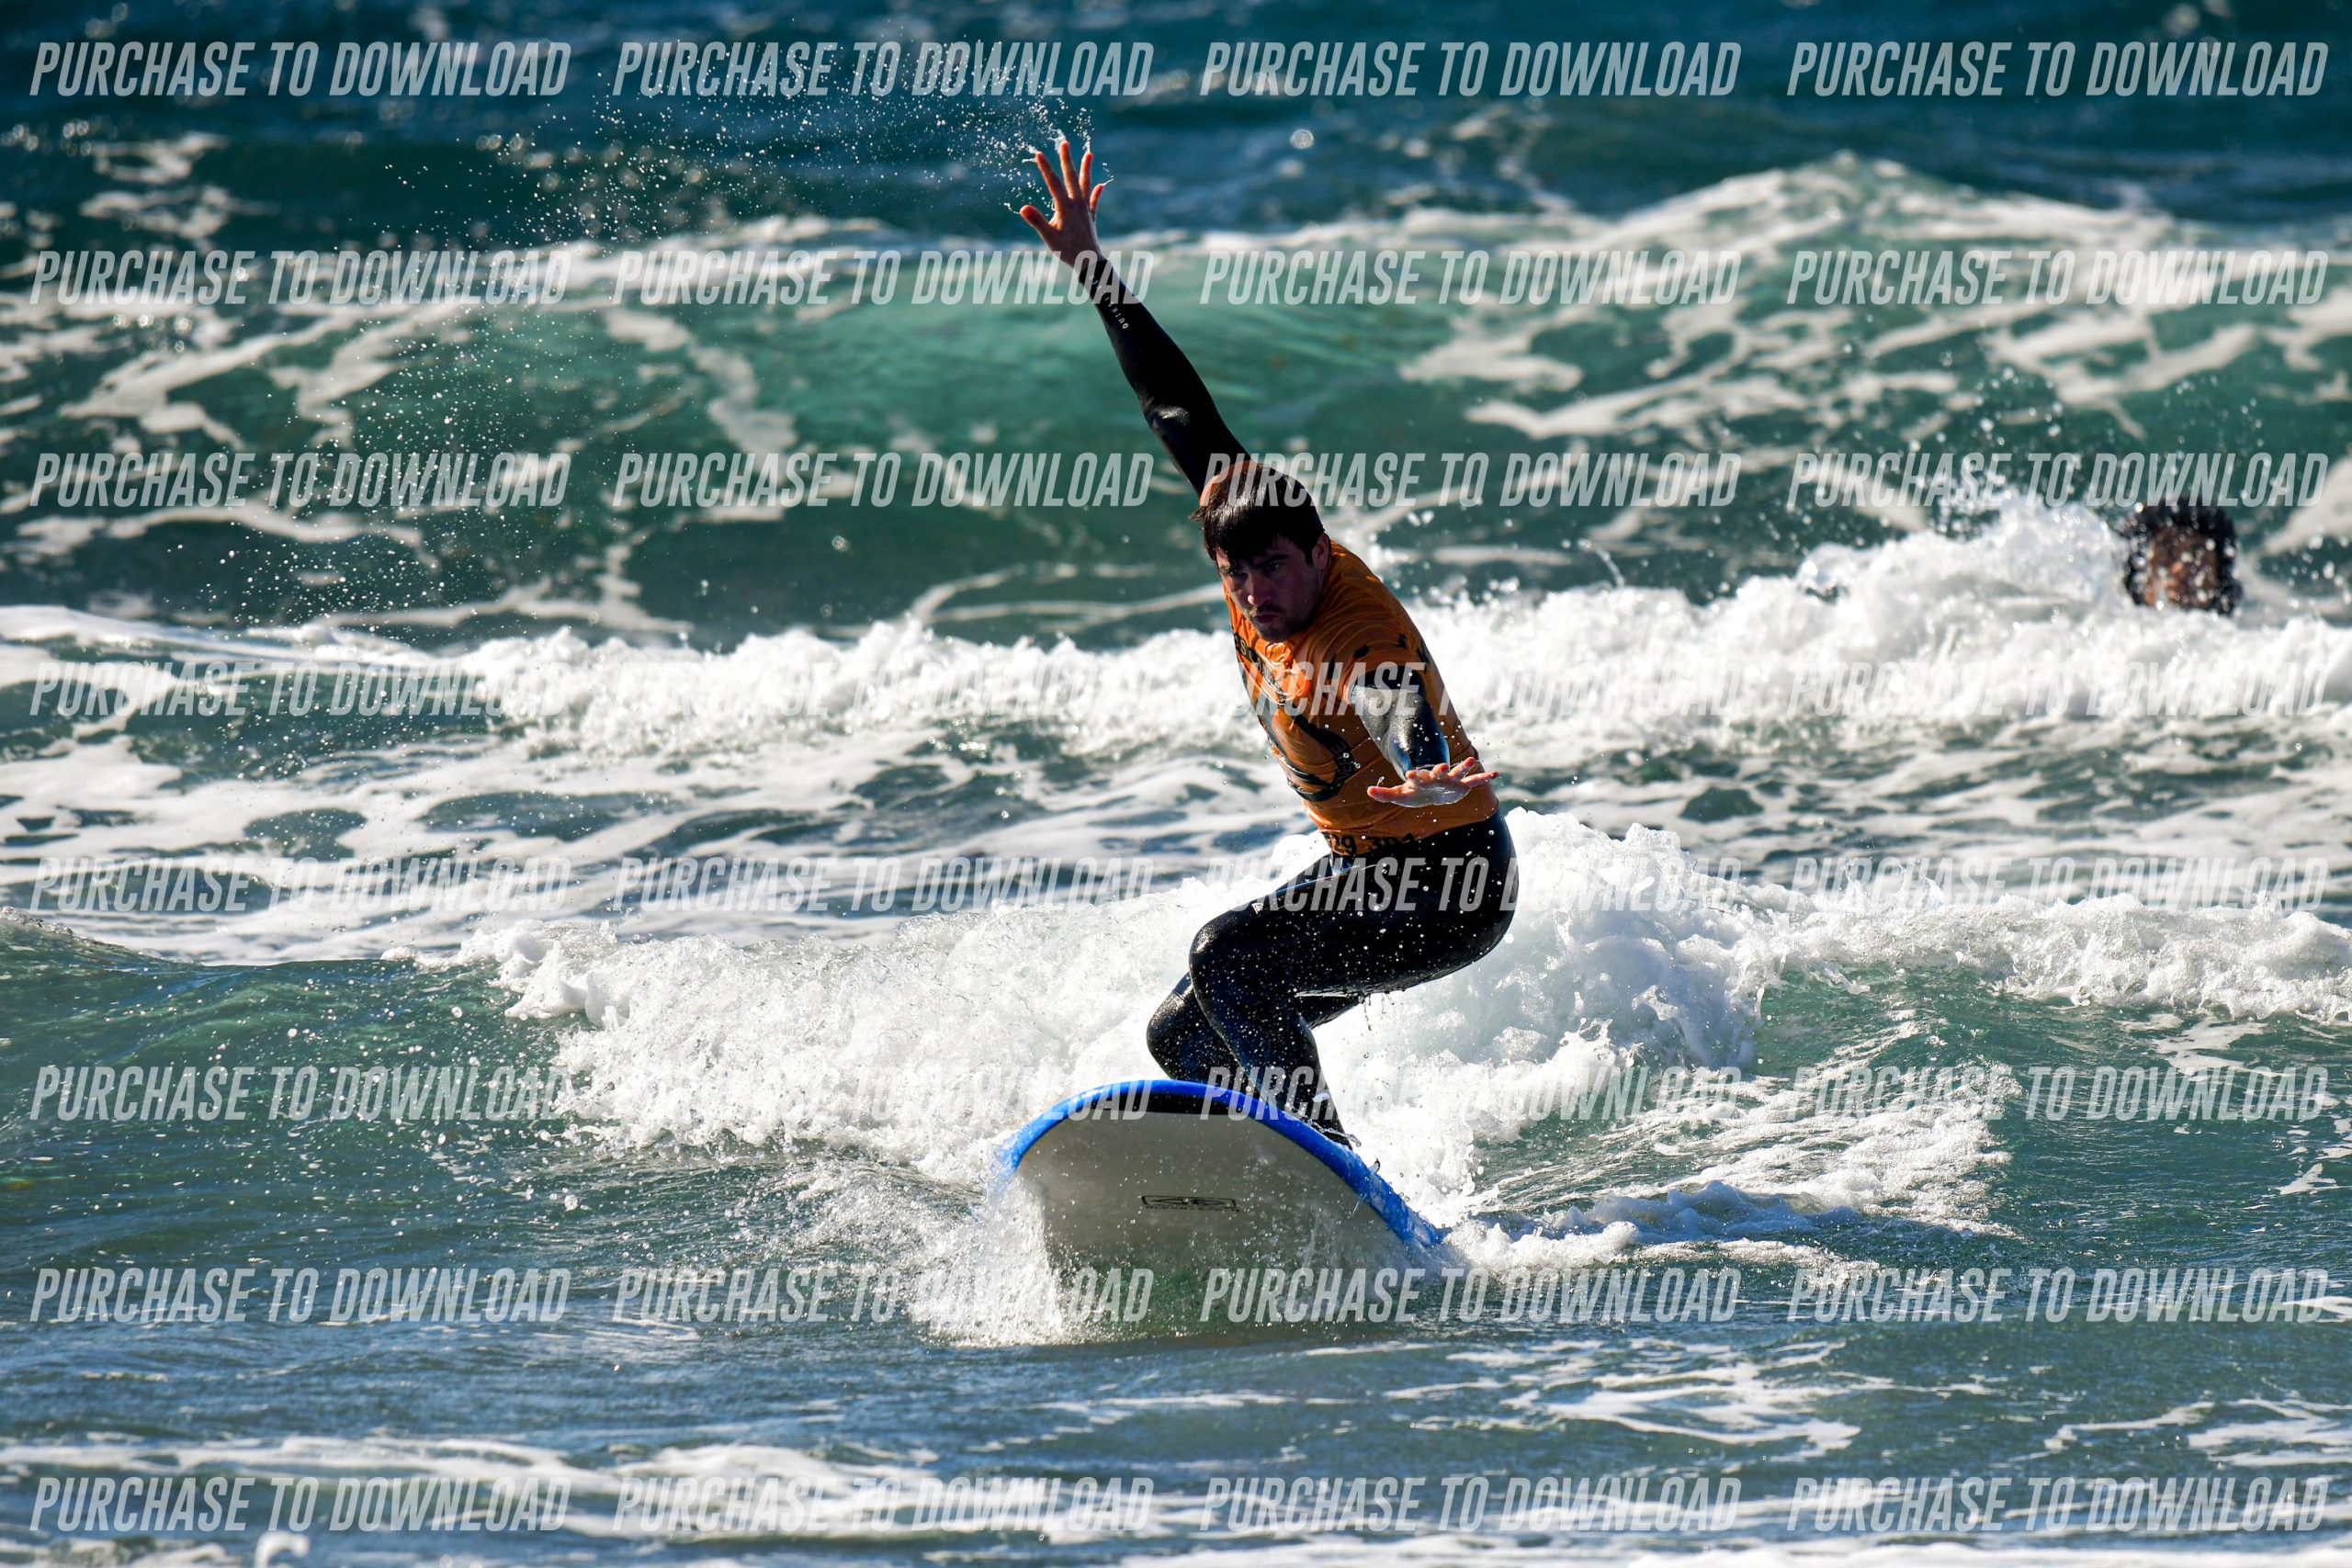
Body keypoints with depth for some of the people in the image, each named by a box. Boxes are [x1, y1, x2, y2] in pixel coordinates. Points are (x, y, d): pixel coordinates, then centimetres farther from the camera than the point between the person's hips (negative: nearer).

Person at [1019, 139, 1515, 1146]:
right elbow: (1180, 411, 1)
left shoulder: (1367, 646, -30)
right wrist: (1088, 267, 2)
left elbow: (1413, 734, -51)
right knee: (1183, 1037, 8)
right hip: (1370, 872, 10)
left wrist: (1425, 785, -75)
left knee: (1230, 959, -28)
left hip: (1450, 885, -10)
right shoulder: (1249, 529, -7)